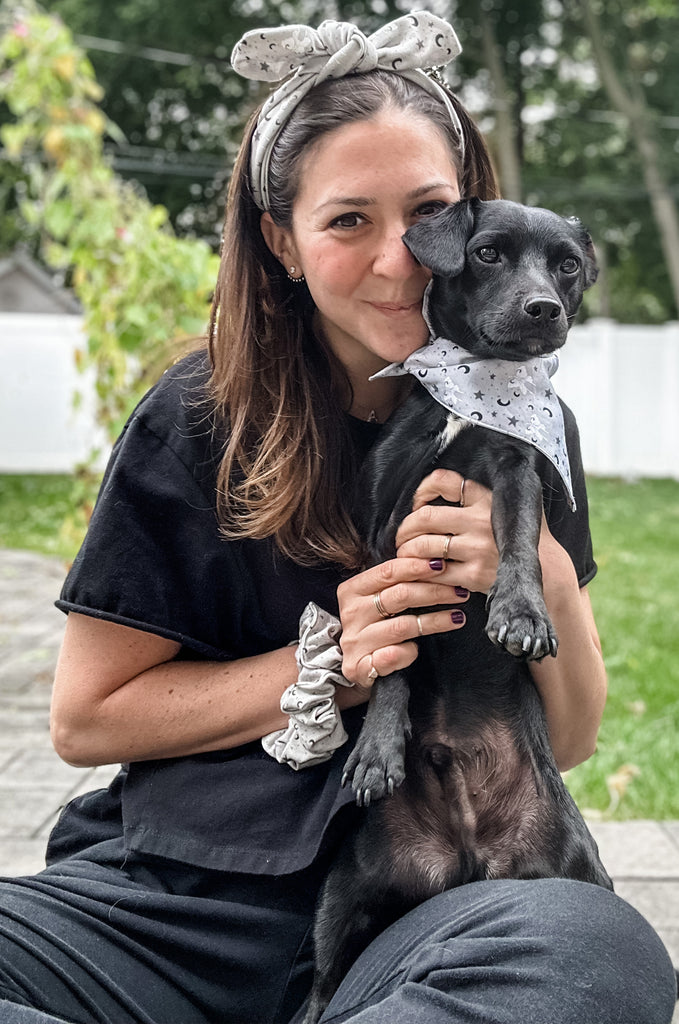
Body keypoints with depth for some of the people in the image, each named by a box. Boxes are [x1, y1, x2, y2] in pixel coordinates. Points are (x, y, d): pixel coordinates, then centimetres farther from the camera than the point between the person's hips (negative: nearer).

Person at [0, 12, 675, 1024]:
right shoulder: (200, 420, -3)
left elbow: (571, 740, 10)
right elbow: (86, 716, 2)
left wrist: (548, 581, -12)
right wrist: (331, 666, -10)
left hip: (414, 899, 2)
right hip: (177, 893, -1)